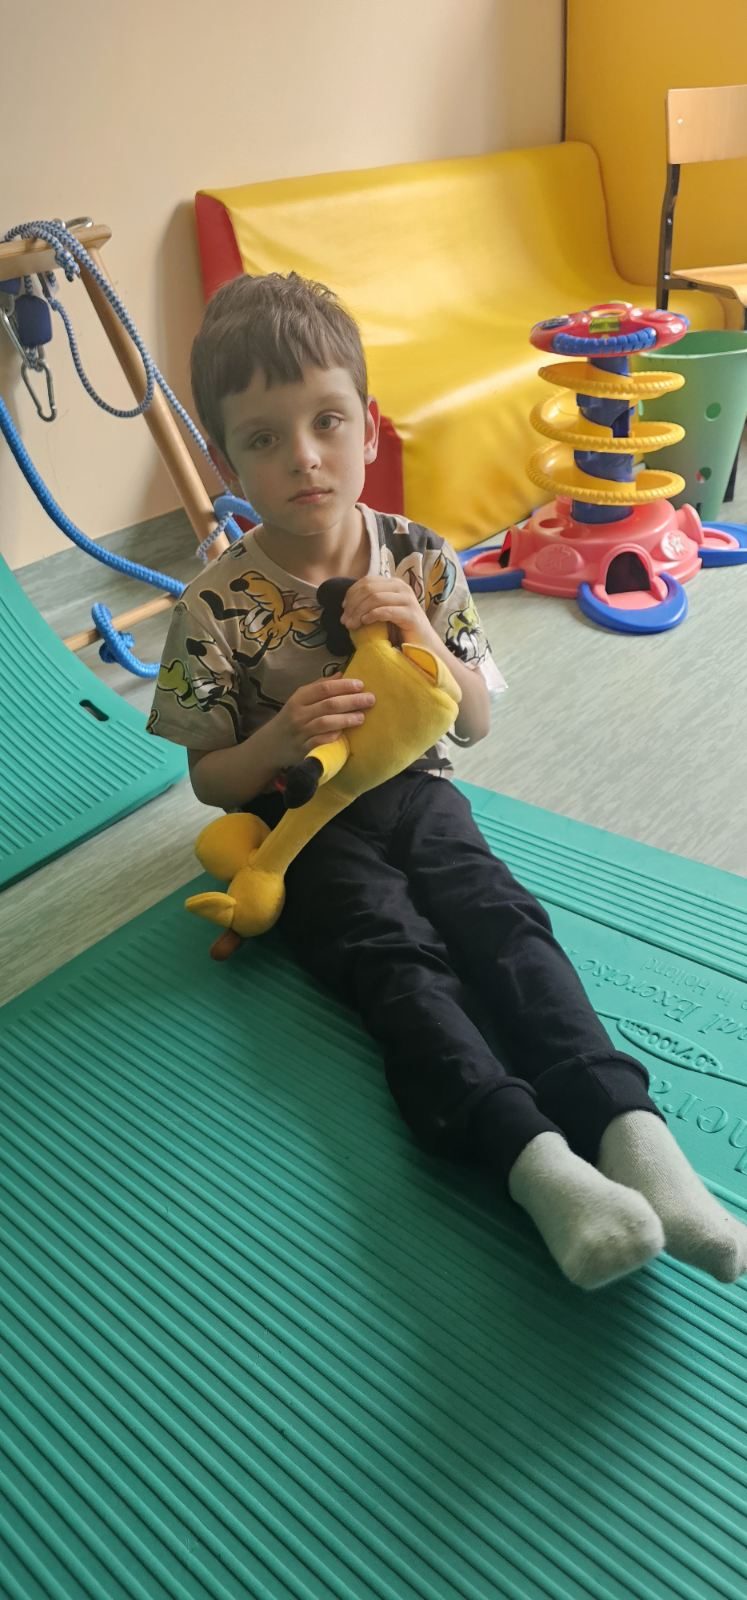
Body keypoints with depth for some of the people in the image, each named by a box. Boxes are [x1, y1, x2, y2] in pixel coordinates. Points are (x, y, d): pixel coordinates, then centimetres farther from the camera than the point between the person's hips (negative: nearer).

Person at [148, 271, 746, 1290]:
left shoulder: (423, 563, -3)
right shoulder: (218, 609, -9)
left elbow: (477, 722, 4)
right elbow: (209, 781, -2)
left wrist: (426, 641, -16)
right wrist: (284, 735, -24)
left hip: (415, 793, 3)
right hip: (302, 822, -2)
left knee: (505, 919, -23)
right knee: (398, 959, -26)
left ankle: (632, 1131, -34)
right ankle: (537, 1160, -39)